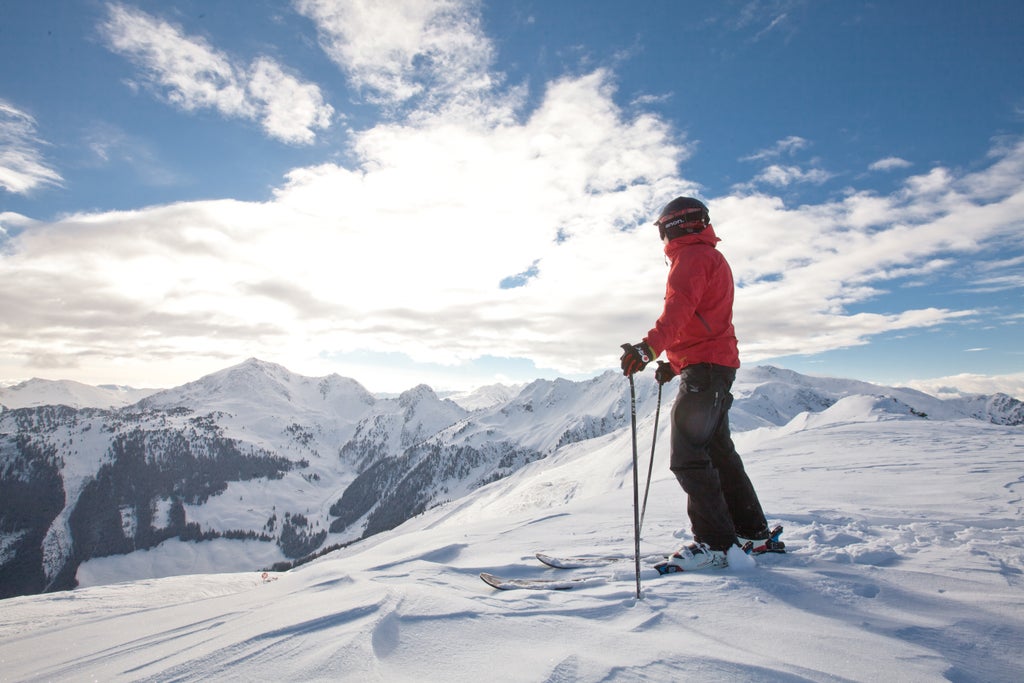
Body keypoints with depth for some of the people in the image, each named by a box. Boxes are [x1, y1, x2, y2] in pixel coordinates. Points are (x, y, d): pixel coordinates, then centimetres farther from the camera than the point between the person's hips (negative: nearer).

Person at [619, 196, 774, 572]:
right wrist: (674, 363, 26)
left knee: (688, 458, -11)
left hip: (704, 368, -11)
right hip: (717, 365, 11)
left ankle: (715, 543, -7)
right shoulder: (711, 257, 26)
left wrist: (649, 347, -41)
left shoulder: (692, 256, -7)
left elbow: (679, 309, -27)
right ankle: (753, 532, 25)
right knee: (718, 451, 16)